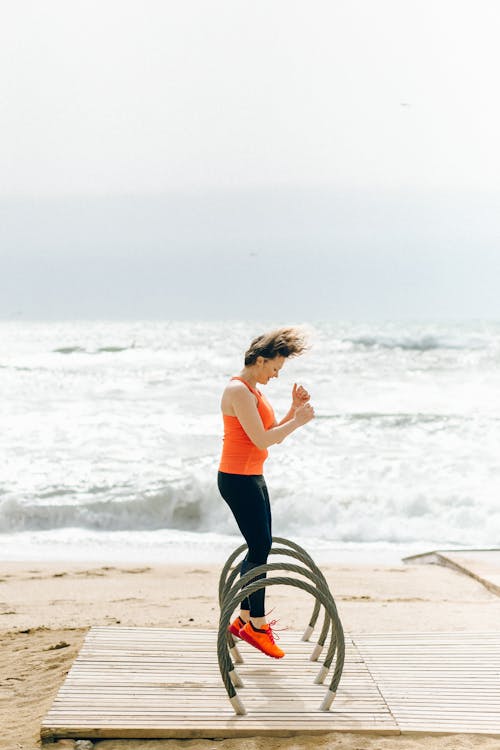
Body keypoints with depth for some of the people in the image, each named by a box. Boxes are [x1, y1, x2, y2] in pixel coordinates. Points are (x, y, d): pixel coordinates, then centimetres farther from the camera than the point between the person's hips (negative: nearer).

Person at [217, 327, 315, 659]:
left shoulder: (254, 390, 14)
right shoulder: (239, 391, -17)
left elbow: (272, 431, 16)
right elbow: (262, 439, -21)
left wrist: (294, 409, 4)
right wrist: (299, 420, -13)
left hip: (252, 477, 10)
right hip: (238, 479, -10)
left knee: (260, 548, 13)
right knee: (260, 548, -7)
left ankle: (245, 619, 21)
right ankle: (257, 625, 1)